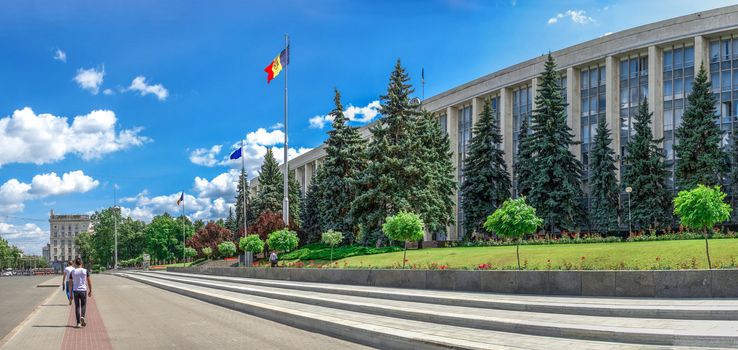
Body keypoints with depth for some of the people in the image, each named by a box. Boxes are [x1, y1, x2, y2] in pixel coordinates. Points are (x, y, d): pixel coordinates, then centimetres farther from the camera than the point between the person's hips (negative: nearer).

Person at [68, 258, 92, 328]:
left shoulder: (72, 272, 0)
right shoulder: (85, 271, -2)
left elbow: (70, 283, 1)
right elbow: (89, 281, 0)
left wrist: (70, 294, 8)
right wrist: (90, 291, 11)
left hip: (75, 291, 1)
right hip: (83, 290, -1)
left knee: (77, 306, 6)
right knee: (83, 305, 14)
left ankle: (78, 323, 2)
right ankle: (82, 317, -13)